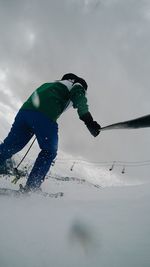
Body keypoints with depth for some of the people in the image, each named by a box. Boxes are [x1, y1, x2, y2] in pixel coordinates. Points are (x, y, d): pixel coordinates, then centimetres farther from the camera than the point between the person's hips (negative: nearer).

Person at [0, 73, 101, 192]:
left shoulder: (53, 84, 40)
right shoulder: (77, 86, 19)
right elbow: (80, 100, -3)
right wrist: (89, 121, -13)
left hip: (25, 110, 7)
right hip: (45, 116, -7)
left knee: (10, 146, 10)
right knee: (49, 151, 8)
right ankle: (31, 187, 2)